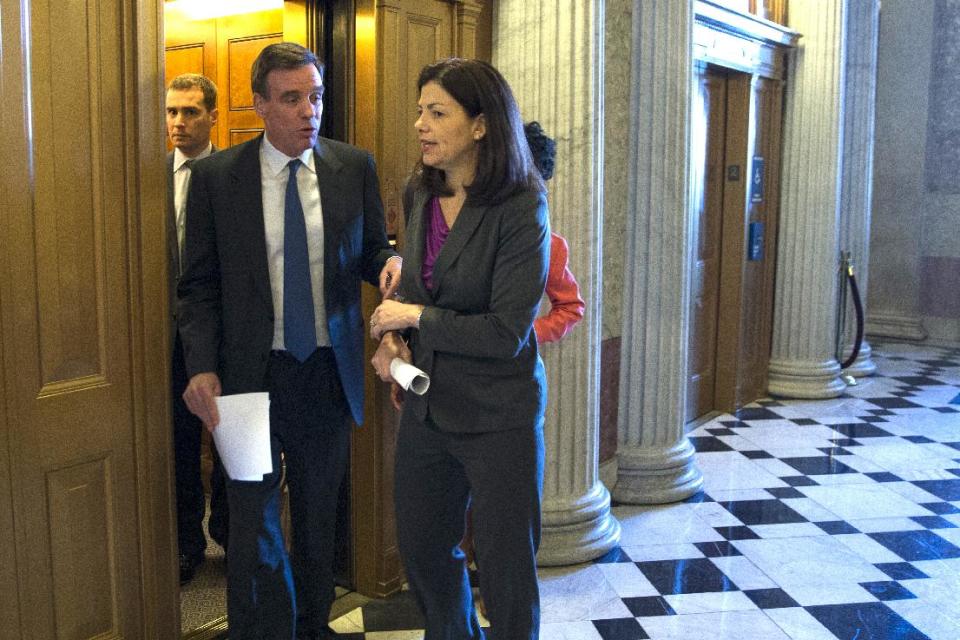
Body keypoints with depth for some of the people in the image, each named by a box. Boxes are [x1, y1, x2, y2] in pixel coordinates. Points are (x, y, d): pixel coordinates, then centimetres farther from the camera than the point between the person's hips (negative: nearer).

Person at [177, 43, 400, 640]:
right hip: (251, 372, -2)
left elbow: (371, 253, 8)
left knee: (319, 513, 17)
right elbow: (200, 284, -1)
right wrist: (202, 367, -13)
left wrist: (390, 263, -17)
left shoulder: (355, 167, 0)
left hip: (330, 370, 2)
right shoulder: (216, 176, -4)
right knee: (255, 518, 6)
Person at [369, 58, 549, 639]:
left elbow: (506, 333, -21)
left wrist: (414, 316, -13)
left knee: (506, 569, 8)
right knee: (422, 547, 20)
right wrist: (393, 337, -2)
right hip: (427, 404, 7)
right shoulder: (423, 196, 3)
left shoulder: (521, 209, -18)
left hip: (497, 414, -7)